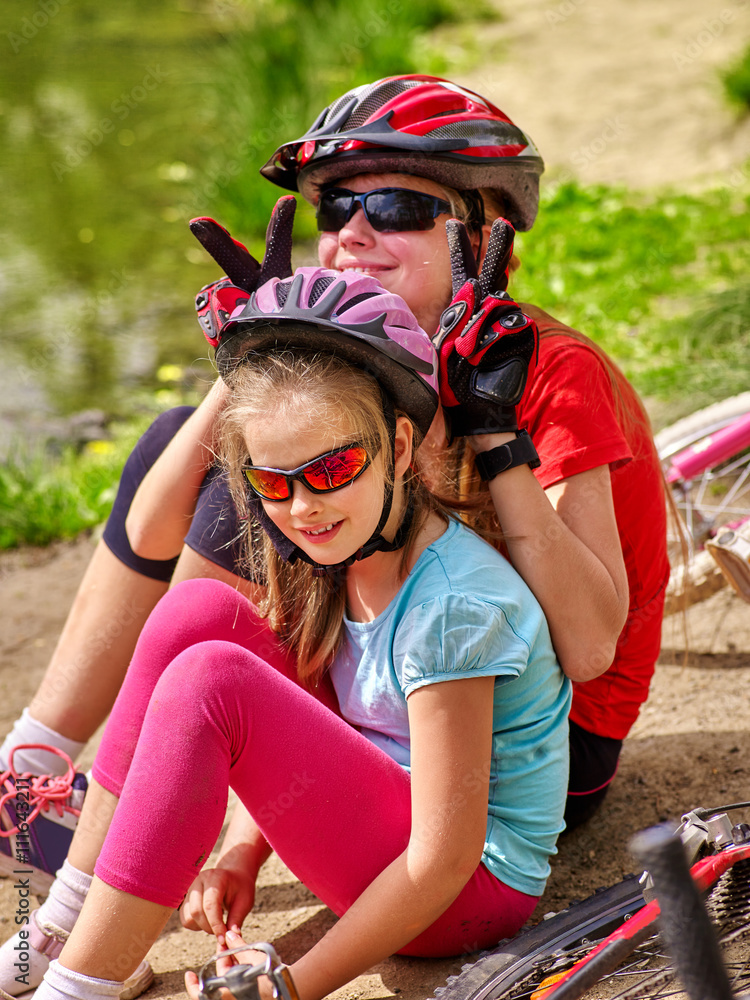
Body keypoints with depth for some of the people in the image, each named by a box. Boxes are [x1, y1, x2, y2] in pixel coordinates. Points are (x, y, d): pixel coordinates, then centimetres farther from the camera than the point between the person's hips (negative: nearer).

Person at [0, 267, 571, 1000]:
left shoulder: (450, 608, -25)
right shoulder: (336, 553, 0)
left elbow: (444, 861, -24)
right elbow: (288, 737, 11)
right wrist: (241, 854, -7)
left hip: (476, 885, -8)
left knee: (211, 680, -26)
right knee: (198, 612, -7)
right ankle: (60, 932, -4)